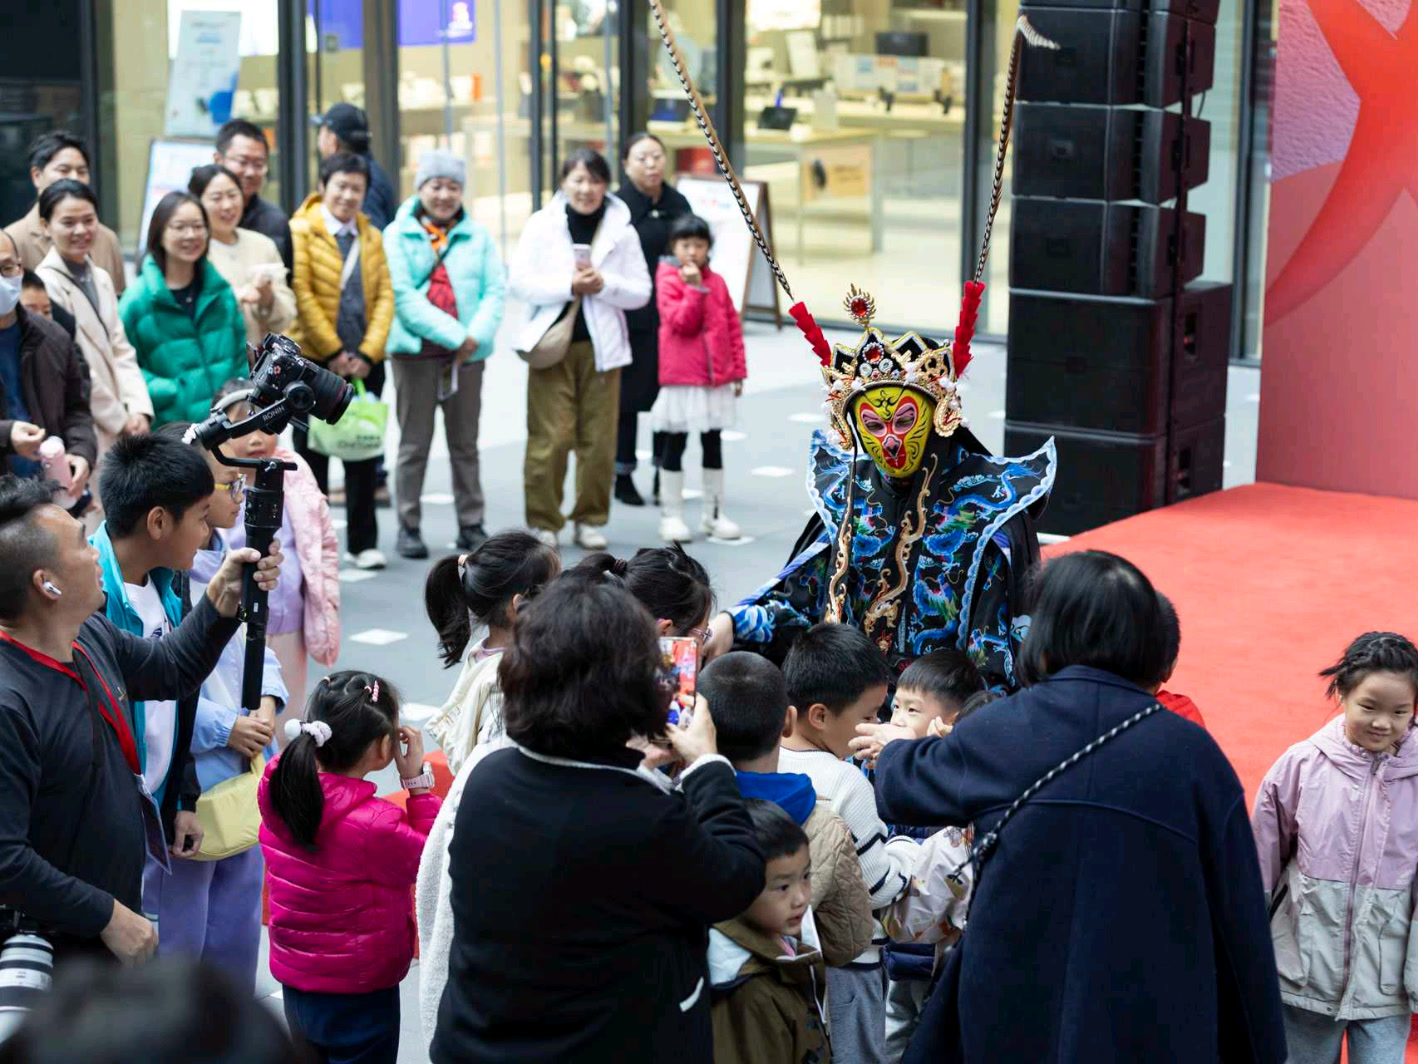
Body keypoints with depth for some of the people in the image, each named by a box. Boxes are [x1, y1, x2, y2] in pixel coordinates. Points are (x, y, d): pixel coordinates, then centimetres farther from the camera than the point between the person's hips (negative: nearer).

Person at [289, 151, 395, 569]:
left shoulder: (372, 236, 10)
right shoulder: (300, 231, -5)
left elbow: (384, 296, 5)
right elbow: (301, 294, -11)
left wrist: (367, 352, -8)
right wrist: (333, 353, -13)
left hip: (364, 361, 4)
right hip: (314, 360, -4)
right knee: (312, 451, 3)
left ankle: (364, 542, 16)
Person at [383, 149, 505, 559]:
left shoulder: (478, 235, 9)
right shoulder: (398, 234, 0)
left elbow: (495, 291, 3)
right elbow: (403, 296, -9)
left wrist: (477, 335, -14)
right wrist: (453, 334, -14)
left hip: (467, 353, 3)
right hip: (416, 351, -3)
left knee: (465, 444, 10)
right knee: (414, 444, 3)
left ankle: (471, 525, 18)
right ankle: (409, 527, 10)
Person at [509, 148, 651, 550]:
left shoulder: (622, 230, 7)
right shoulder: (541, 225, 2)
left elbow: (641, 291, 5)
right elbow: (519, 282, -4)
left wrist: (604, 284, -12)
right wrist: (569, 286, -13)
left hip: (601, 346, 2)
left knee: (599, 439, 3)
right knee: (550, 438, -5)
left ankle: (590, 519, 17)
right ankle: (543, 521, 7)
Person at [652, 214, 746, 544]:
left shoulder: (717, 282, 6)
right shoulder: (668, 281, -8)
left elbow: (733, 327, 10)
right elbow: (681, 322, -18)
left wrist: (738, 370, 8)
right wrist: (694, 287, -23)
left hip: (717, 380, 5)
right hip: (681, 380, -5)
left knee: (713, 444, 12)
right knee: (674, 445, 4)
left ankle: (714, 514, 22)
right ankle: (671, 515, 12)